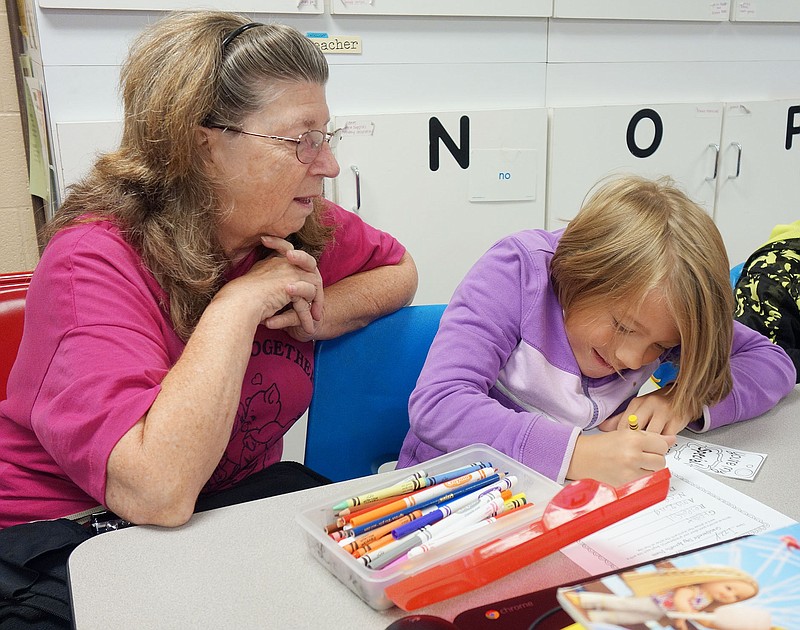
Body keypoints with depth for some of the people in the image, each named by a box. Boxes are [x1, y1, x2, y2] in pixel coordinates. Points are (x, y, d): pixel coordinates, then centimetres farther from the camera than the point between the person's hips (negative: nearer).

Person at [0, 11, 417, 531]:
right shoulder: (94, 263, -25)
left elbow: (398, 271, 10)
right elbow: (155, 493, -35)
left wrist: (316, 314, -10)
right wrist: (236, 305, -29)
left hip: (241, 495, 6)